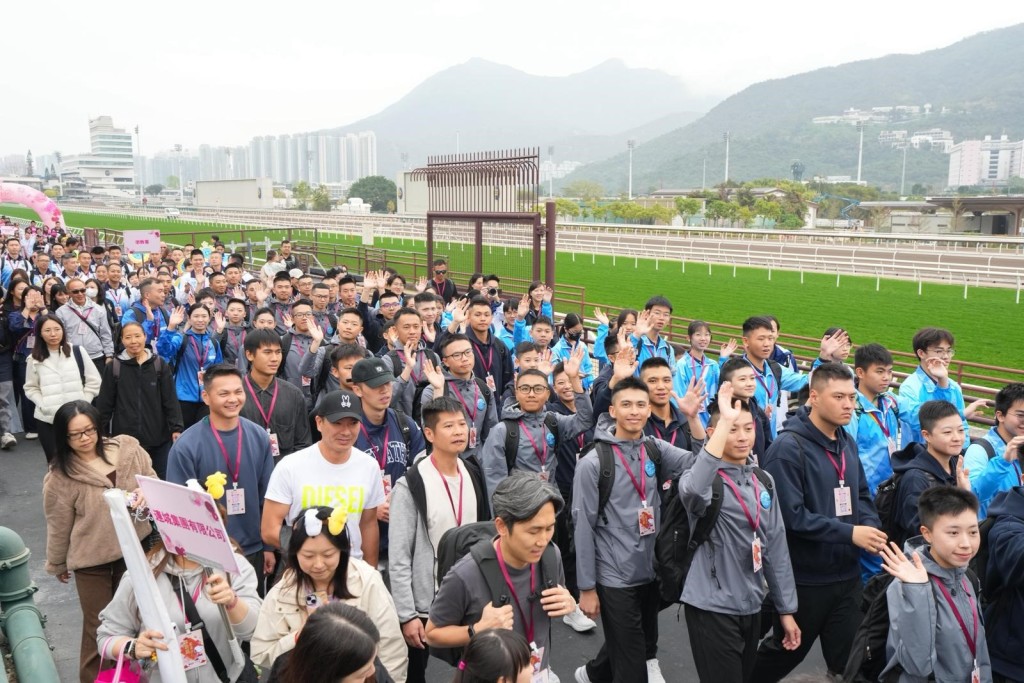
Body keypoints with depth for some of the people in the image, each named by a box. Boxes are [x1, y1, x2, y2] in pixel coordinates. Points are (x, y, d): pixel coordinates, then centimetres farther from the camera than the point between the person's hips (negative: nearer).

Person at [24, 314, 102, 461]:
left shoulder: (77, 352, 3)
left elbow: (93, 381, 5)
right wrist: (43, 405, -7)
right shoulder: (34, 359, 4)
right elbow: (31, 388, 9)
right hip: (47, 420, 1)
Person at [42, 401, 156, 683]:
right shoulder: (60, 478, -15)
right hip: (91, 560, -3)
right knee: (99, 627, 10)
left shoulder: (128, 449, -11)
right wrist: (57, 564, 8)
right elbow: (58, 527, -4)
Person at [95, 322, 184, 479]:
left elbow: (171, 400, 0)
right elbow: (104, 404, 4)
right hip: (125, 440, 0)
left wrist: (176, 429, -7)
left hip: (159, 439, 0)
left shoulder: (159, 364, 2)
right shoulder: (113, 367, 0)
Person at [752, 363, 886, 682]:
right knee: (787, 651, 15)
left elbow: (861, 495, 13)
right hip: (803, 578, -6)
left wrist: (872, 527, -8)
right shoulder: (788, 447, -19)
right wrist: (850, 533, -23)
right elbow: (792, 516, -24)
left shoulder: (847, 443, 5)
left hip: (847, 575, 6)